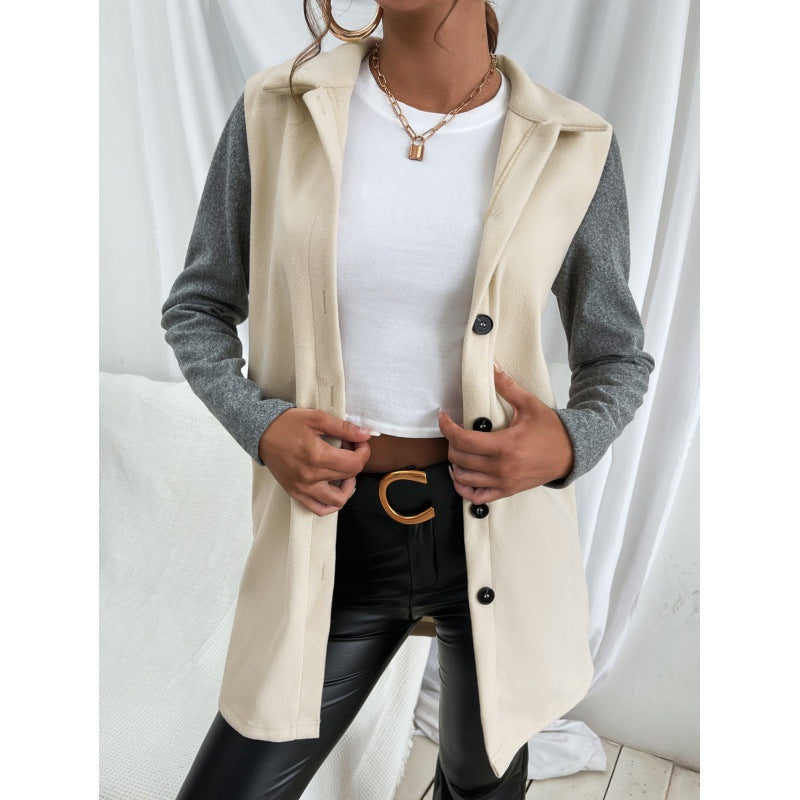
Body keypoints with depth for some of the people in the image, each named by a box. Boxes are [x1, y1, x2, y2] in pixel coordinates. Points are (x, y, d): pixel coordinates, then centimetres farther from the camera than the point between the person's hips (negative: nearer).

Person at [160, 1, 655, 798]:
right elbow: (196, 308, 5)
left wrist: (569, 443, -17)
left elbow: (617, 357, 5)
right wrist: (260, 426, -14)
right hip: (335, 533, 0)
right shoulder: (275, 115, -6)